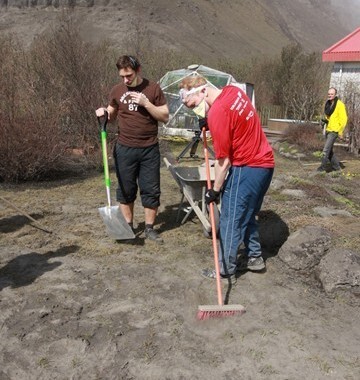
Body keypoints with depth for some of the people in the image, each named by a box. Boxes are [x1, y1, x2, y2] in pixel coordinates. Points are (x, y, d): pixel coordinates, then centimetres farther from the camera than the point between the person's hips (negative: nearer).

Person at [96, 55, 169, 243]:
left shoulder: (153, 88, -2)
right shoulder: (117, 90, 4)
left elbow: (165, 116, -4)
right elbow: (112, 115, 17)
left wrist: (146, 103, -16)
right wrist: (103, 113, -6)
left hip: (149, 149, -1)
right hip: (125, 149, 2)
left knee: (151, 190, 4)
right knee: (126, 190, 8)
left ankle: (149, 228, 17)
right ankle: (128, 227, 21)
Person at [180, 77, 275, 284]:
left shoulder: (217, 113, -22)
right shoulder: (233, 90, 3)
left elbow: (224, 160, -18)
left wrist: (215, 190, -8)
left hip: (246, 168, -9)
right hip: (265, 163, 9)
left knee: (231, 221, 2)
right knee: (247, 215, 22)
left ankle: (226, 271, 12)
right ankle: (255, 257, 32)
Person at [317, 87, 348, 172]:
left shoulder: (340, 105, -12)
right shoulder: (328, 104, 11)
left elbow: (343, 119, -14)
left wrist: (340, 131, -15)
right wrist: (324, 120, 7)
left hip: (334, 130, -8)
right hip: (328, 129, 8)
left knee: (326, 149, -12)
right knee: (329, 150, 13)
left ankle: (323, 166, -5)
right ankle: (336, 166, 25)